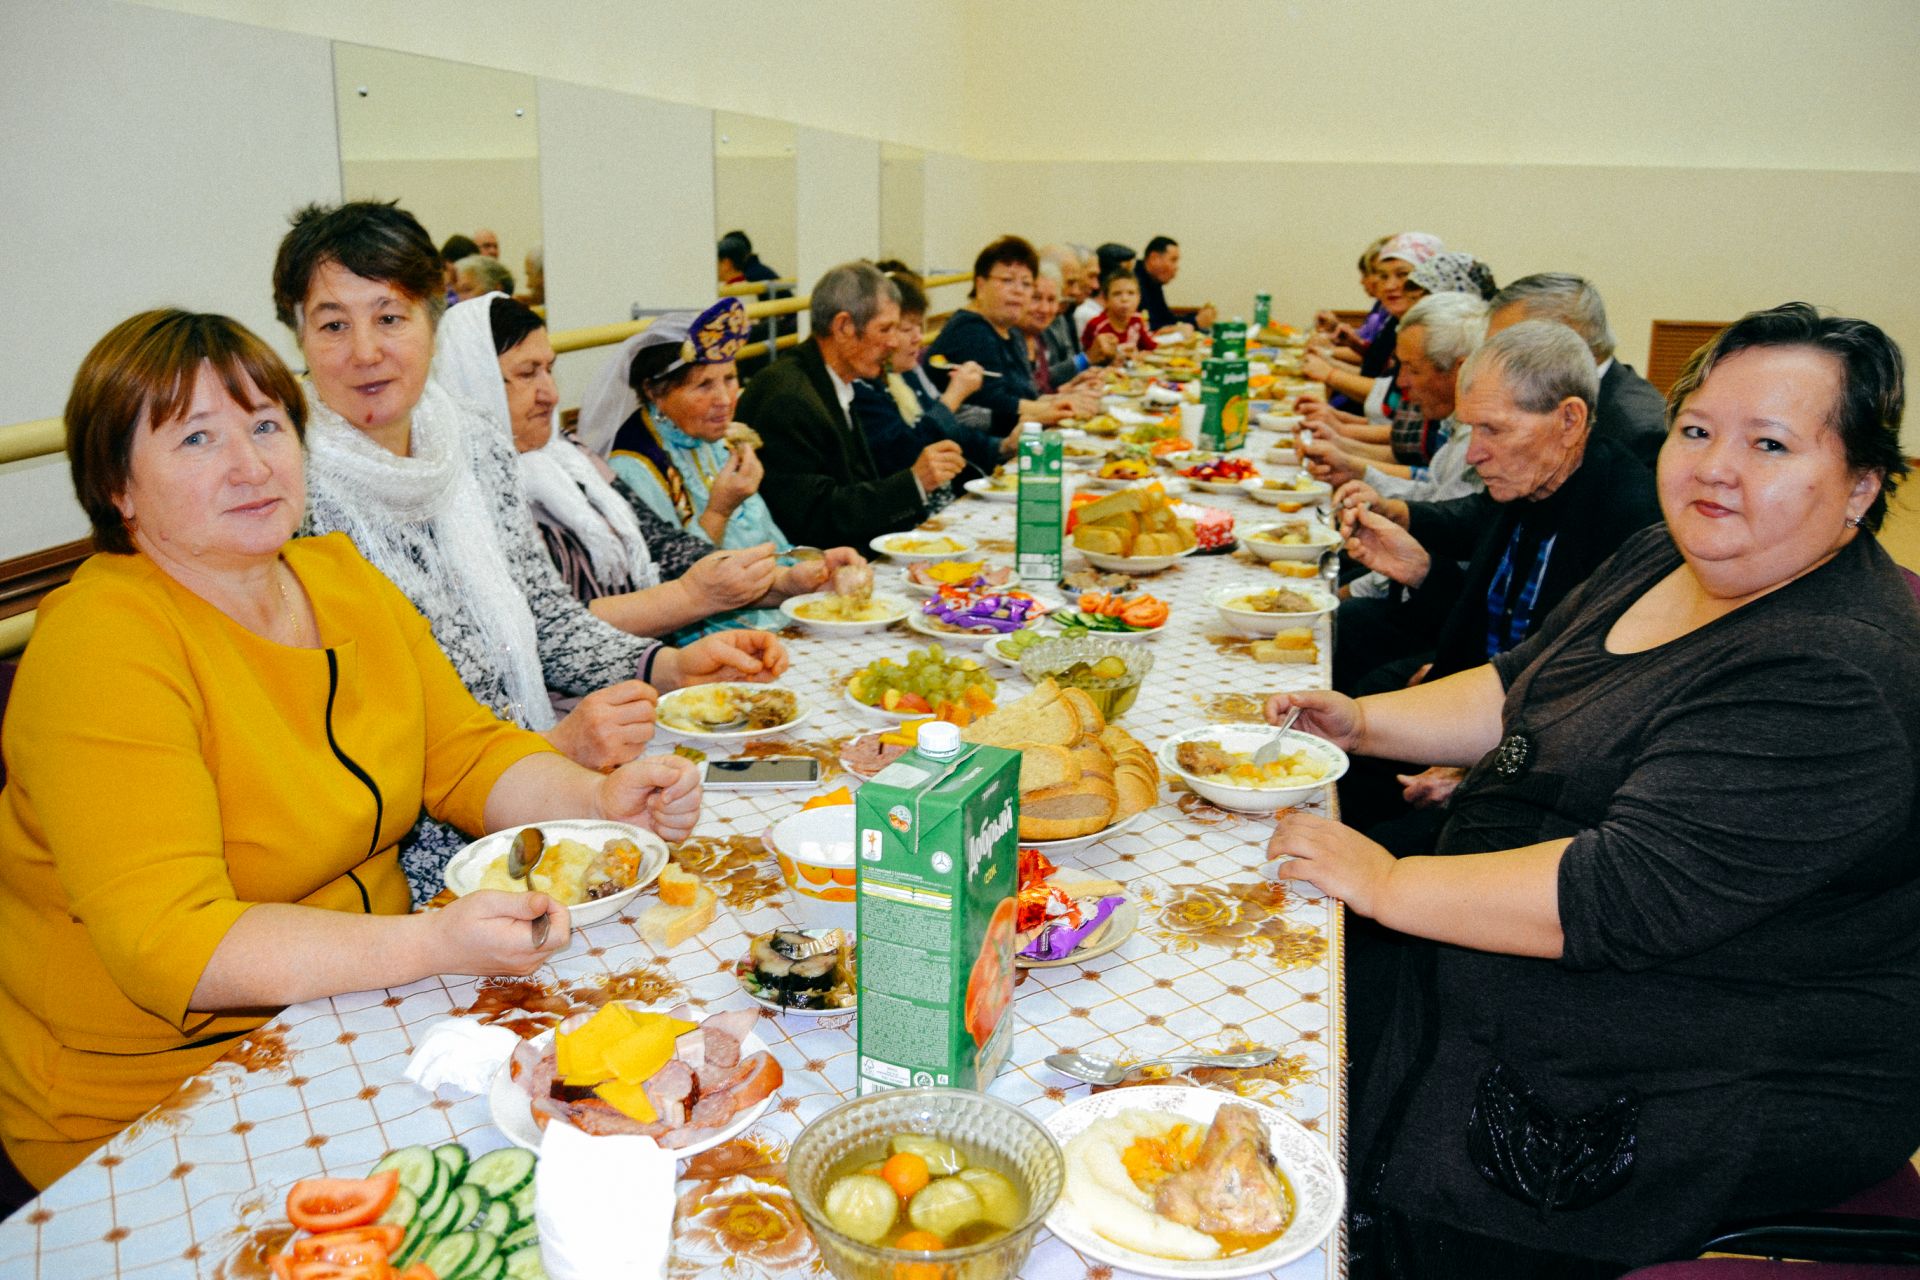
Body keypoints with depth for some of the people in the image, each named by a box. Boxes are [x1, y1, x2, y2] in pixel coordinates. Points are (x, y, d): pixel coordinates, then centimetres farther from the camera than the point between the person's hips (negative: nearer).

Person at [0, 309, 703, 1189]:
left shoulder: (342, 578, 4)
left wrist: (600, 800, -12)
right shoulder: (103, 643, -19)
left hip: (353, 1020, 7)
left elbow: (466, 752, 7)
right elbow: (167, 943, -26)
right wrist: (433, 943, -37)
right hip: (155, 1093, -6)